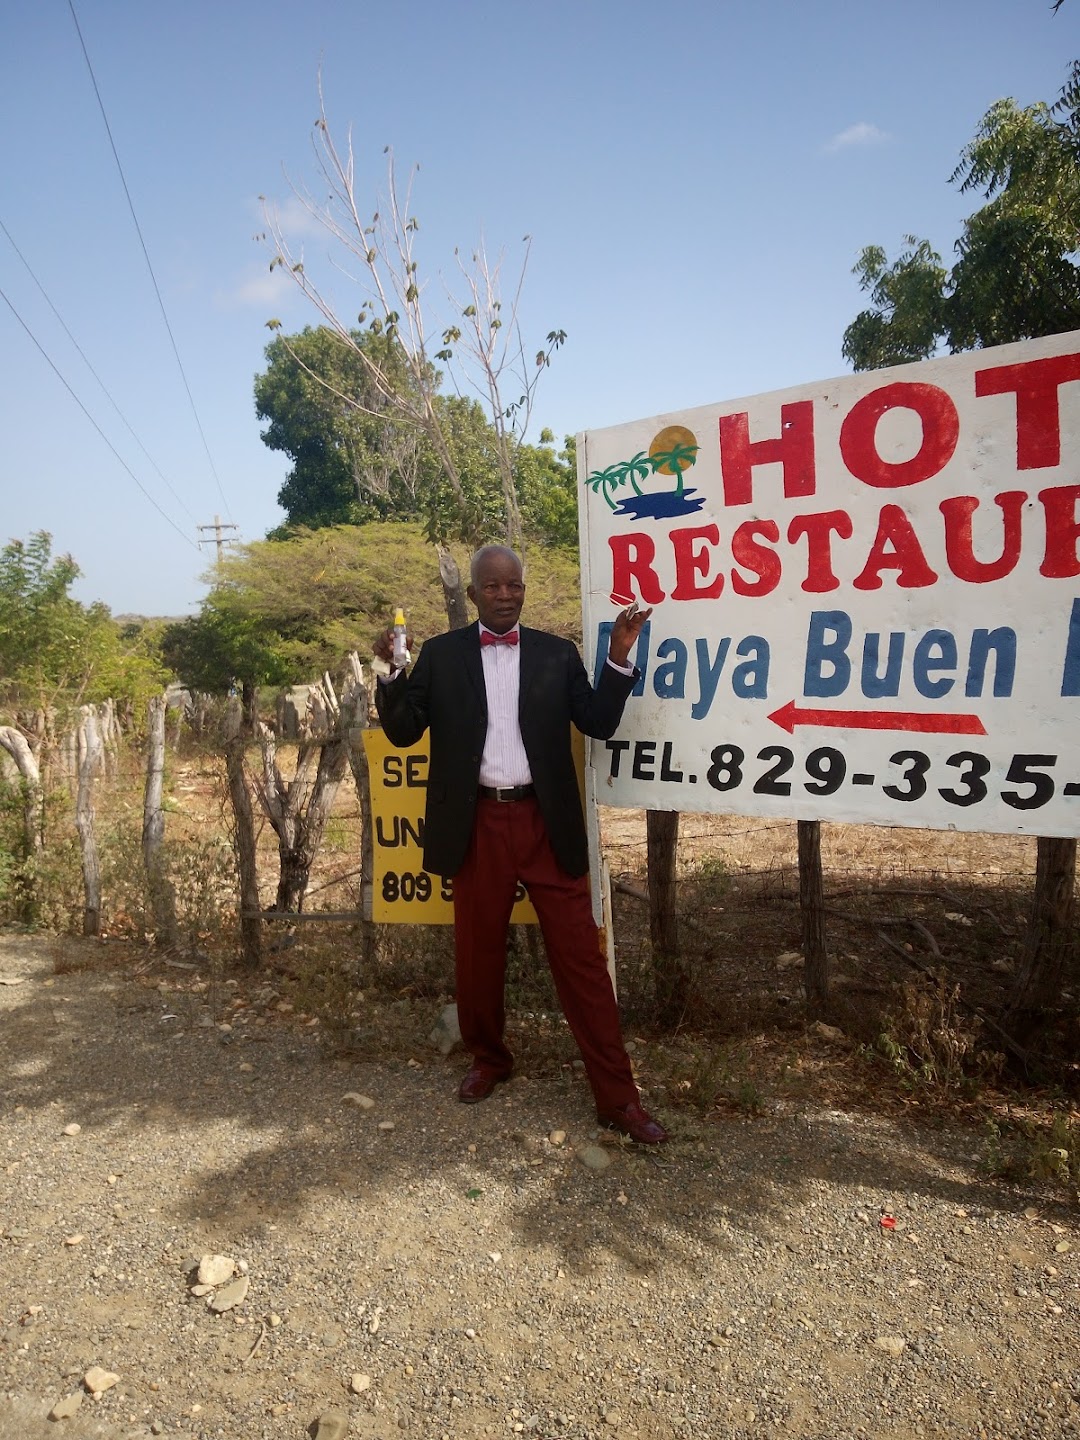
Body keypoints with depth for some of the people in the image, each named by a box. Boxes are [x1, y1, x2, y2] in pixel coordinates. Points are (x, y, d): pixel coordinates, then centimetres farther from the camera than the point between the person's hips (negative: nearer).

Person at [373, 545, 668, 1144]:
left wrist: (618, 658, -9)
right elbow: (402, 732, 2)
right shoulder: (440, 655, 5)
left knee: (580, 957, 1)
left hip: (546, 823, 0)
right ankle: (488, 1060, 39)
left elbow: (598, 723, 2)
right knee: (477, 955, 14)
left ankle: (617, 1097, 11)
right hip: (478, 825, 1)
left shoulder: (556, 653, 6)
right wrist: (391, 672, -14)